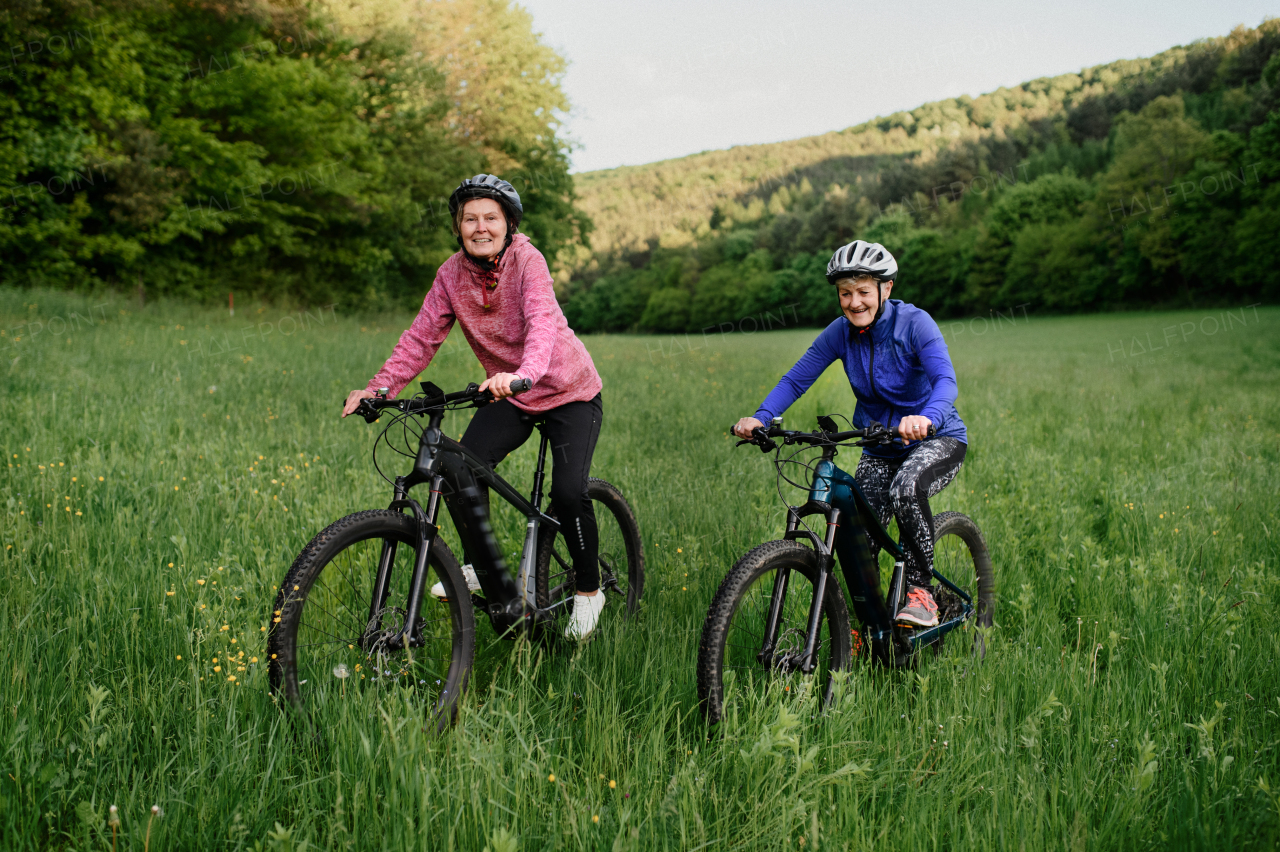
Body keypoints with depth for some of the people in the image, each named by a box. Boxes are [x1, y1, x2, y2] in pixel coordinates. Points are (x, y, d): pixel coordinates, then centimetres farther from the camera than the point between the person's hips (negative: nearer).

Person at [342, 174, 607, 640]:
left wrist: (523, 373, -58)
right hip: (508, 395, 4)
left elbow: (542, 323, -38)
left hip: (569, 391, -4)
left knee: (568, 492, -19)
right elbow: (422, 337, -8)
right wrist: (378, 388, -21)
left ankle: (589, 591, 6)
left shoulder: (527, 261, -22)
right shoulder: (452, 274, -8)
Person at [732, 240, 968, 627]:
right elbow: (795, 380, -7)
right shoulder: (840, 333, -6)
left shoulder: (914, 323, -19)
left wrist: (927, 417, -54)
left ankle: (921, 591, -17)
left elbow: (946, 380, -32)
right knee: (850, 538, -10)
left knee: (907, 488, -37)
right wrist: (760, 417, -25)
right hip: (880, 449, 5)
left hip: (937, 439, -5)